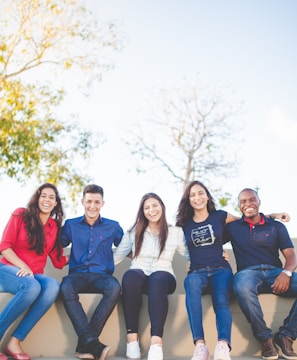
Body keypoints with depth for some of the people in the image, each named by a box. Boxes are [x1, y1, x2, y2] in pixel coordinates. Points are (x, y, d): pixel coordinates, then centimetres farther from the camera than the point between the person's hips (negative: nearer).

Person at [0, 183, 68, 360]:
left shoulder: (55, 226, 12)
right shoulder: (21, 214, 2)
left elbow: (58, 260, 10)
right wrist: (23, 266, -18)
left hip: (34, 275, 4)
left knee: (53, 286, -32)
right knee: (32, 287, -38)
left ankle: (15, 342, -28)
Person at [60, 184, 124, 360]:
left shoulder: (113, 226, 16)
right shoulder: (71, 225, 16)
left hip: (102, 275, 0)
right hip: (78, 274, 0)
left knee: (114, 287, -36)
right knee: (66, 288, -36)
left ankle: (85, 344, -30)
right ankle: (92, 342, -39)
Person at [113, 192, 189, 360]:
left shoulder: (176, 232, 15)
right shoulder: (134, 231, 18)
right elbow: (116, 257, 18)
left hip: (163, 276, -1)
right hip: (138, 276, 1)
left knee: (157, 280, -40)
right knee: (130, 276, -38)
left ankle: (156, 343, -52)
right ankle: (132, 337, -36)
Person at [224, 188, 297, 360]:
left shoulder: (276, 226, 16)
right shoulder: (232, 227, 17)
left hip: (275, 271, 2)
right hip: (248, 272, -2)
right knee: (242, 286, -40)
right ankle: (265, 337, -21)